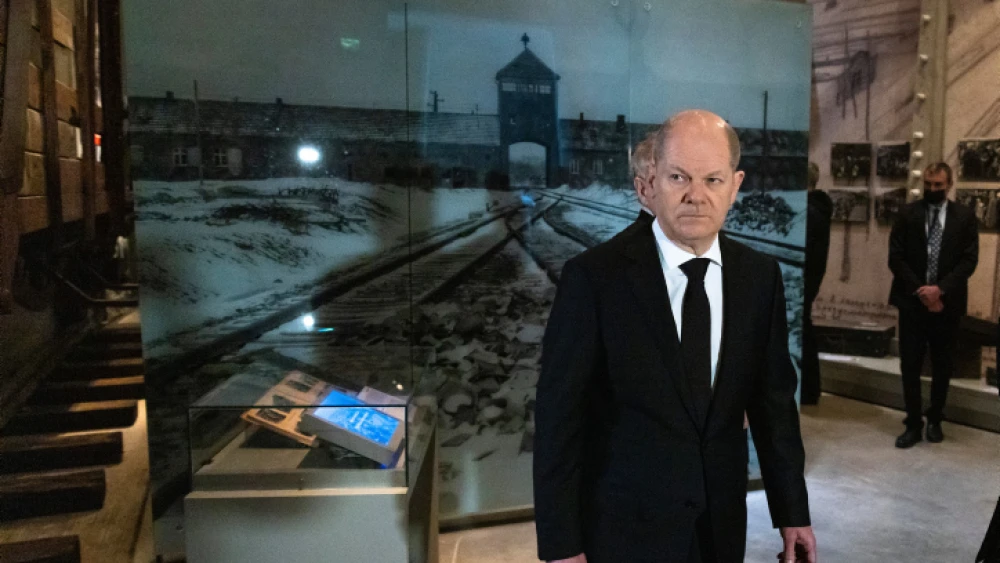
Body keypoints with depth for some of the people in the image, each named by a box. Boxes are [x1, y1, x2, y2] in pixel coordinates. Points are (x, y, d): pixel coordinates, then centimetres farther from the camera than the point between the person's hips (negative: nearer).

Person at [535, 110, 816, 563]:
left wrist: (791, 512, 6)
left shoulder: (760, 276, -3)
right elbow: (559, 416, -14)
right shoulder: (594, 276, -16)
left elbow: (774, 400, 4)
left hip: (722, 526, 5)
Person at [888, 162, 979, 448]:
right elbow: (896, 257, -2)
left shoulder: (965, 216, 3)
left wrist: (940, 289, -15)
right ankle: (914, 424, 10)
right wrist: (920, 291, -11)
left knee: (942, 366, 11)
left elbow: (969, 260, -3)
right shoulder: (908, 213, 2)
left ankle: (934, 420, 27)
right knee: (910, 366, 1)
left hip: (947, 303, 1)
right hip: (913, 301, 0)